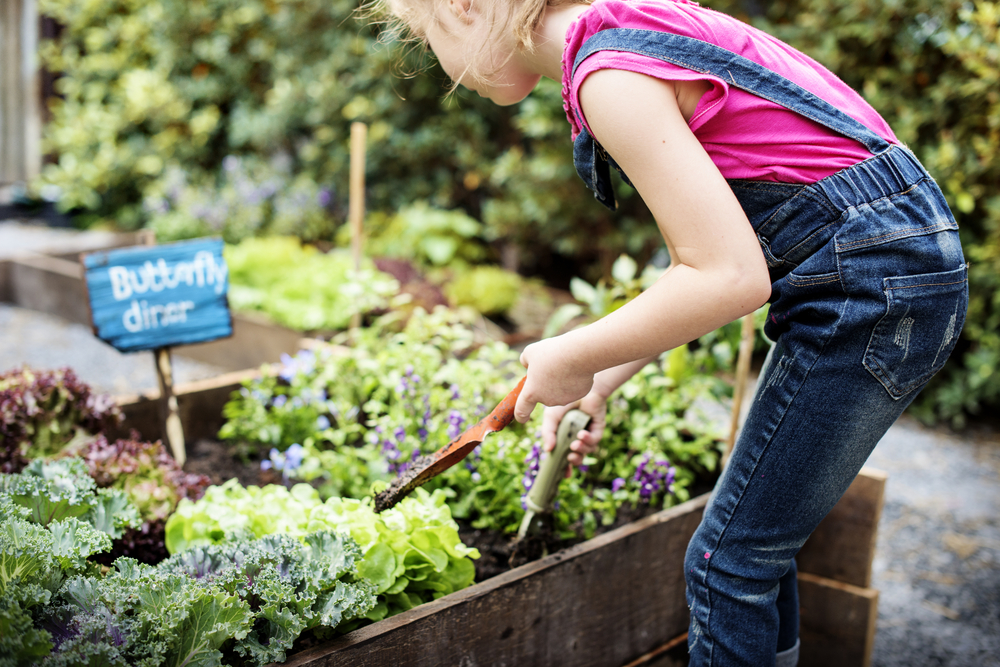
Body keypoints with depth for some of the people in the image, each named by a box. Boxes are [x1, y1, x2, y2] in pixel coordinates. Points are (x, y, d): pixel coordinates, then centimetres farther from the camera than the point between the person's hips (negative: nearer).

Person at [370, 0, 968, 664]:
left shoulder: (609, 75, -18)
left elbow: (730, 276, -24)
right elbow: (700, 254, 16)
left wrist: (572, 360, -11)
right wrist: (601, 384, 18)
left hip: (873, 280, -10)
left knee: (729, 560, 2)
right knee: (760, 534, 20)